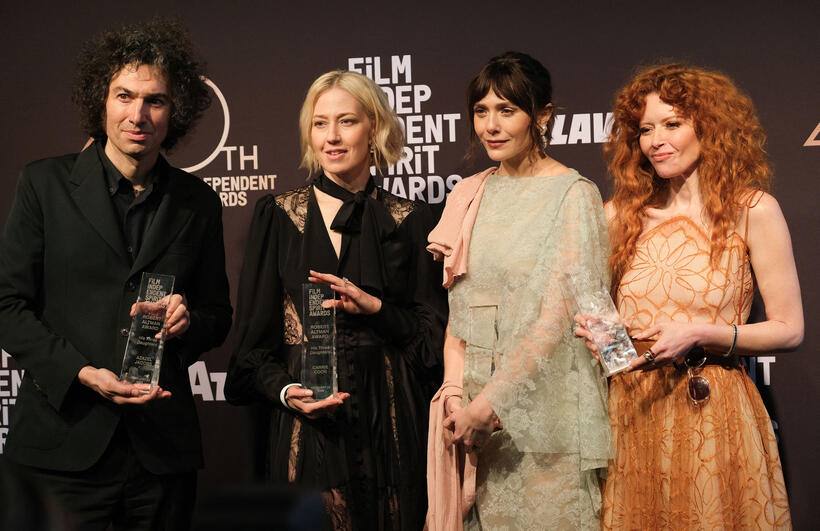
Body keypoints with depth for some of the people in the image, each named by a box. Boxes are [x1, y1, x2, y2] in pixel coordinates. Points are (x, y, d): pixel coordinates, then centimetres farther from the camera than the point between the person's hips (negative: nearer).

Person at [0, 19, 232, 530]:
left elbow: (218, 315, 16)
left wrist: (188, 323, -8)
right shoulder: (46, 183, 2)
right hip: (64, 445, -2)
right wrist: (82, 373, -14)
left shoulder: (199, 202, 9)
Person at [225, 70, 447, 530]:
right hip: (308, 427, -1)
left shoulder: (409, 220, 6)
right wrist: (285, 390, -13)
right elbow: (255, 335, 4)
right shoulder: (278, 215, 4)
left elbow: (434, 332, 5)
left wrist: (373, 307, -12)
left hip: (391, 423, 1)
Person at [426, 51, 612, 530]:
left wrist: (488, 404, -15)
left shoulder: (574, 195, -8)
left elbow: (558, 316, -14)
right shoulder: (470, 195, 10)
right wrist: (456, 394, -3)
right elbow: (458, 310, 11)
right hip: (474, 409, 5)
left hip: (546, 407, -5)